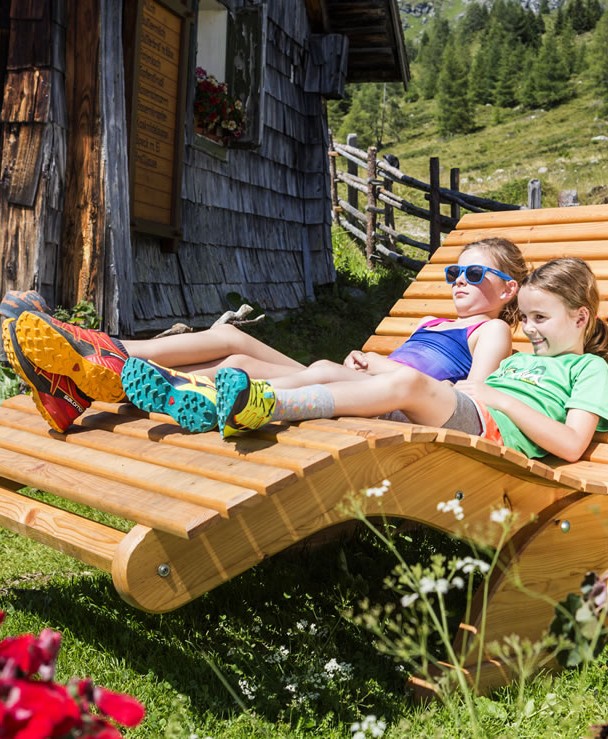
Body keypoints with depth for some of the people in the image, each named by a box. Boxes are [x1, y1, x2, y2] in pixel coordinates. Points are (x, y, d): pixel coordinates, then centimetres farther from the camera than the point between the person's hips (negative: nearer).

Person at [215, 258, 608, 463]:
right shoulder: (519, 360, 38)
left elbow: (572, 445, -1)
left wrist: (499, 398, -5)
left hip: (494, 430, -7)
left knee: (409, 383, -37)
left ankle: (266, 404, -45)